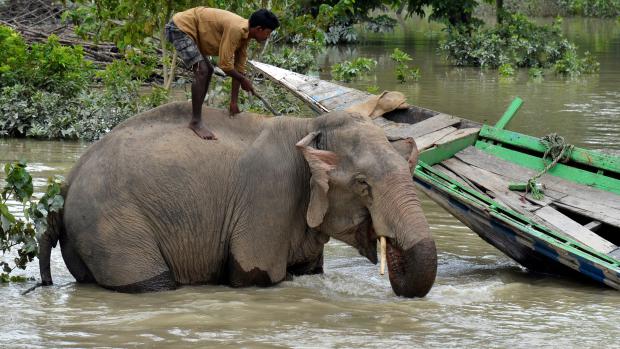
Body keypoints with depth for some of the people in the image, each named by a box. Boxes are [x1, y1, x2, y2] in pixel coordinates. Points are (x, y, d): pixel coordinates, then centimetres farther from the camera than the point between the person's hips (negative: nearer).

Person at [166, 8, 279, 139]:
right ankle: (196, 122, -16)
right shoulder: (236, 29, -26)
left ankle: (197, 113, 29)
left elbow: (238, 68, 11)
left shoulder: (244, 35, 4)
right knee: (202, 71, -19)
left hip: (187, 29, 10)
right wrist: (244, 80, -6)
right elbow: (225, 65, -24)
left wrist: (234, 102, 13)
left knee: (208, 70, 19)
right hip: (180, 27, -10)